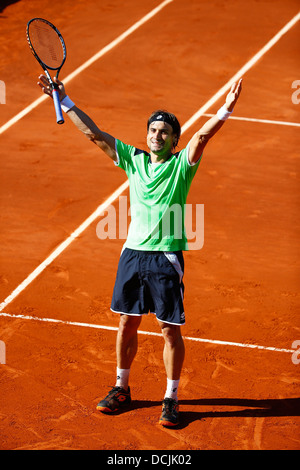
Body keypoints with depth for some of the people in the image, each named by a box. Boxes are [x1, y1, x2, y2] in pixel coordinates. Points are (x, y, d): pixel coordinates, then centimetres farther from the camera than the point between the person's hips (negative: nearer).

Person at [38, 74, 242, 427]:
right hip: (133, 253, 4)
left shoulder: (181, 164, -1)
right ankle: (121, 389, 28)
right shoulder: (133, 159, 9)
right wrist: (64, 101, 4)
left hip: (166, 257, -4)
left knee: (170, 329, 1)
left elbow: (203, 135, -19)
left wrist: (226, 109, -35)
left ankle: (171, 398, 12)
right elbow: (93, 133, 8)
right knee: (127, 323, 12)